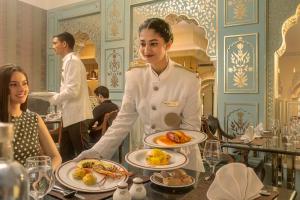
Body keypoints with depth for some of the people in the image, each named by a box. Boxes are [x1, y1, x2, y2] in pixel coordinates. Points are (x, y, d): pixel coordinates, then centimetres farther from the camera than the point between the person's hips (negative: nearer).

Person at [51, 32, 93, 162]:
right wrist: (55, 98, 9)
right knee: (65, 154, 17)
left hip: (77, 116, -9)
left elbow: (72, 91, -21)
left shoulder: (73, 61, -13)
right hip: (70, 116, 9)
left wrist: (52, 99, -8)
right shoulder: (67, 62, 15)